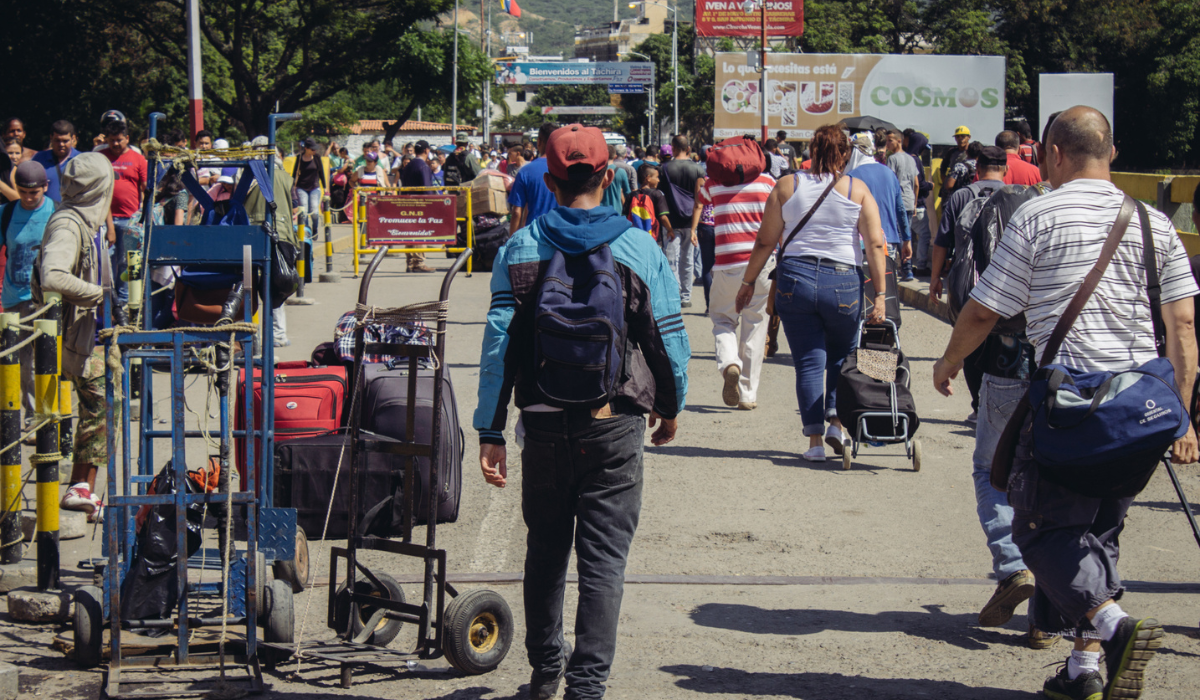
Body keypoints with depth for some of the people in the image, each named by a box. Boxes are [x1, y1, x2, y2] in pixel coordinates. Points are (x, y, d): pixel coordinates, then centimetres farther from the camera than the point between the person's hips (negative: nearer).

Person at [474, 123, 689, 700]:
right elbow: (669, 338, 0)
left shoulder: (518, 249, -2)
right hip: (615, 424, -2)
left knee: (545, 549, 18)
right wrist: (670, 407, 17)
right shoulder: (638, 247, -4)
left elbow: (498, 343, -5)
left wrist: (490, 431, -2)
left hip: (545, 424, 2)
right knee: (603, 559, 1)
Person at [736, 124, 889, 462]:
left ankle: (814, 438, 1)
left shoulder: (786, 187, 4)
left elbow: (765, 242, 5)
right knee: (841, 357, 20)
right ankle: (837, 422, 8)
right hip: (843, 282, 0)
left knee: (808, 361, 6)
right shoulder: (858, 191, 2)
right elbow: (875, 245, -5)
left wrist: (749, 282, 15)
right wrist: (879, 294, -4)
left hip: (794, 278, 0)